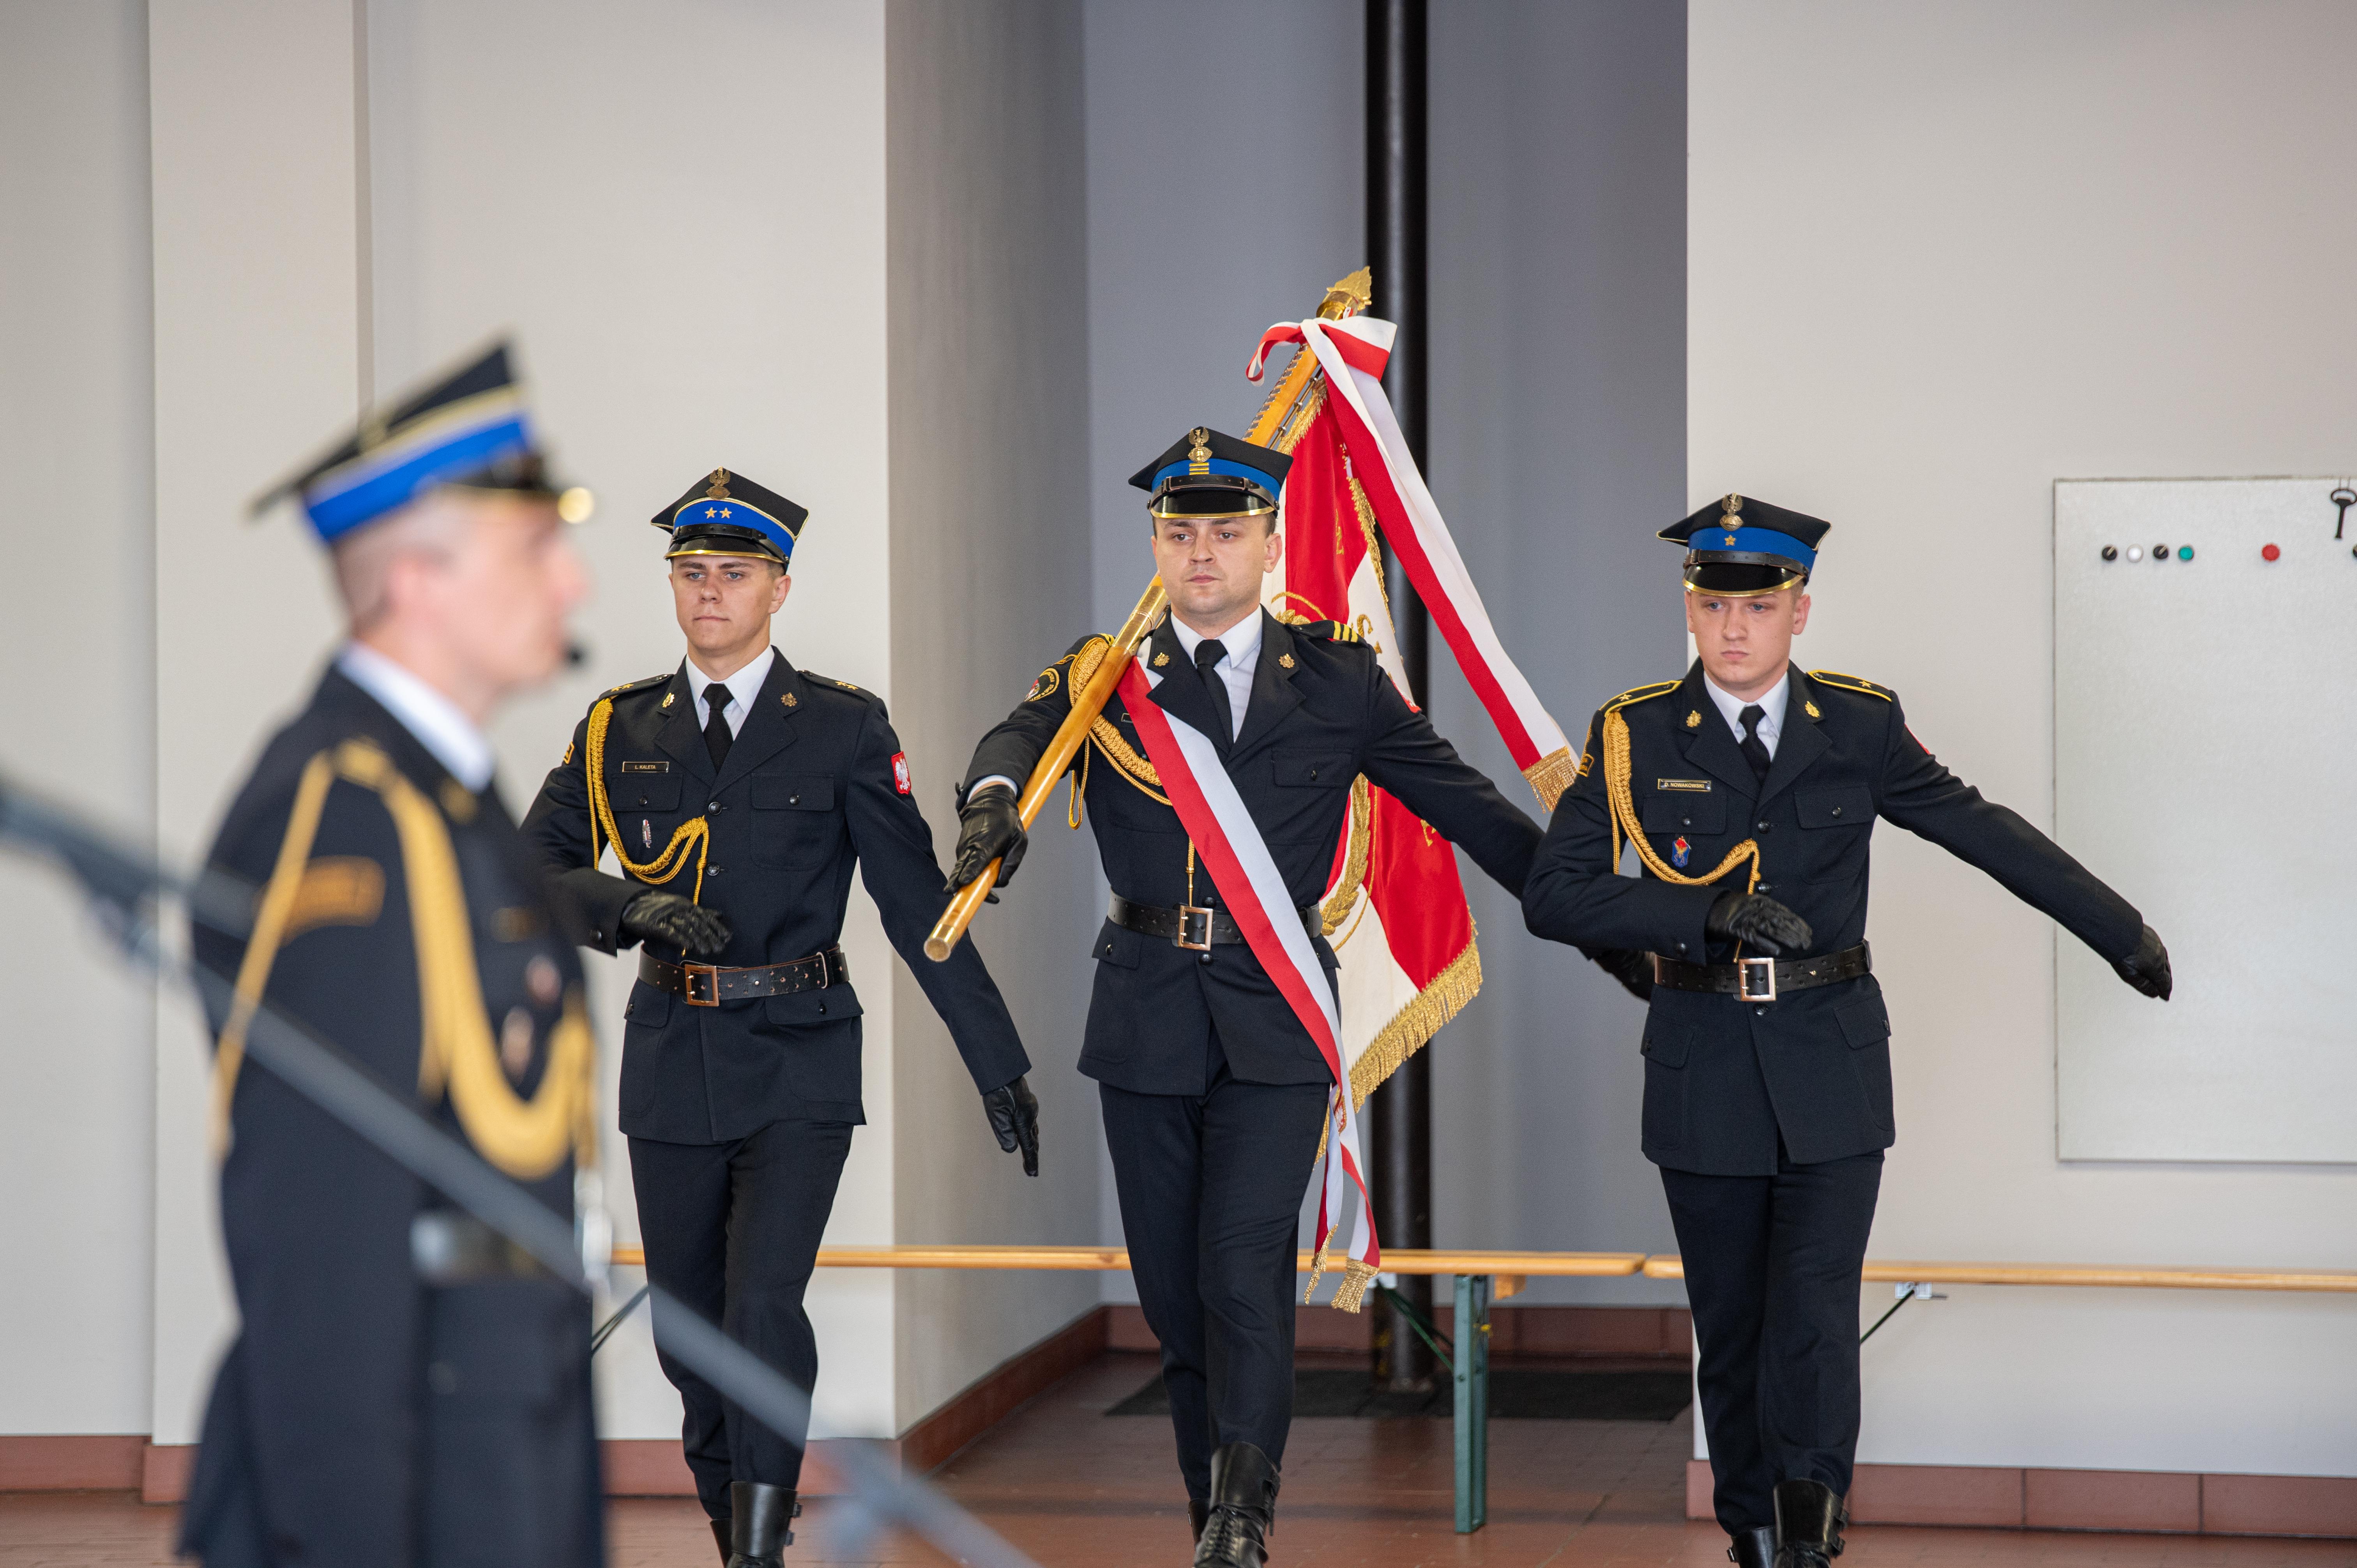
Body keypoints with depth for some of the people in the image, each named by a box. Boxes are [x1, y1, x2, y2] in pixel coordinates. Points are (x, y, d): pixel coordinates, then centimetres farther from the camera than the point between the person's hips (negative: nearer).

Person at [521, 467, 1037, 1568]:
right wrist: (633, 907, -18)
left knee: (764, 1304, -17)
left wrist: (999, 1065, -3)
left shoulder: (845, 729, -1)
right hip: (672, 1061, 3)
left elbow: (917, 902, -1)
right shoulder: (619, 730, 6)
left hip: (798, 1063, -3)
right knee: (687, 1322, 10)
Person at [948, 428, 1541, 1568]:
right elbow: (1019, 737, -13)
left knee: (1244, 1266, -14)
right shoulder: (1103, 672, 6)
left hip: (1276, 1015, -2)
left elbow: (1461, 799, 9)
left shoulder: (1337, 680, 6)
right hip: (1147, 1014, 2)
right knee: (1171, 1286, 7)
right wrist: (994, 798, -37)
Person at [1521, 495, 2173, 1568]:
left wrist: (2122, 932, 15)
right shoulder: (1634, 735, -1)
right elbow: (1552, 894, -8)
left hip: (1832, 1069, 0)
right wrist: (1711, 914, -18)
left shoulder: (1861, 727, 2)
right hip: (1702, 1066, 0)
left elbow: (1989, 834, 11)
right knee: (1731, 1330, 8)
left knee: (1815, 1327, -9)